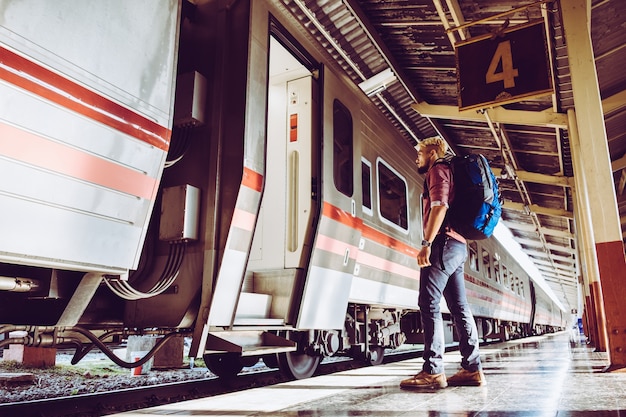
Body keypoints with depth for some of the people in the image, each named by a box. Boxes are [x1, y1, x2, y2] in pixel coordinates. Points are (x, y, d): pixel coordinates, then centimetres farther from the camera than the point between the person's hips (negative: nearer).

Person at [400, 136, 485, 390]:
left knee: (429, 303, -13)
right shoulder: (447, 174, 29)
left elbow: (440, 206, -16)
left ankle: (433, 371, -14)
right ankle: (472, 369, 9)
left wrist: (427, 242, -23)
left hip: (443, 242, -10)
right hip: (457, 245, 10)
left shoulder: (438, 170, 0)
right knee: (459, 306, 7)